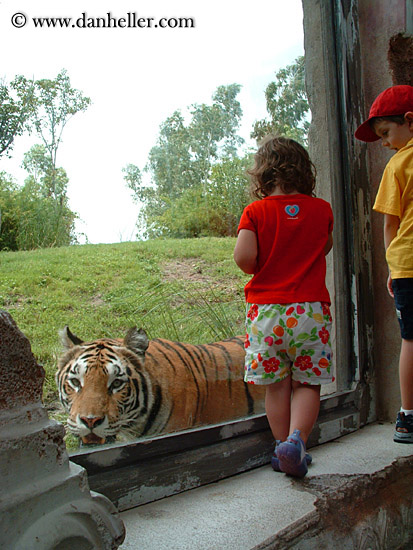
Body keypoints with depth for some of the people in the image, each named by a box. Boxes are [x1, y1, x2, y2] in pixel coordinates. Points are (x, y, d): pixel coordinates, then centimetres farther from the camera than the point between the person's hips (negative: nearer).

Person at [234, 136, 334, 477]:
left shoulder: (256, 212, -2)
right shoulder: (322, 210, 4)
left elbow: (243, 256, -12)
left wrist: (259, 270, 7)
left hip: (265, 308, 0)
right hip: (311, 308, 0)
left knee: (276, 386, 10)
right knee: (307, 384, 8)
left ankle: (284, 446, 17)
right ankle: (297, 438, -11)